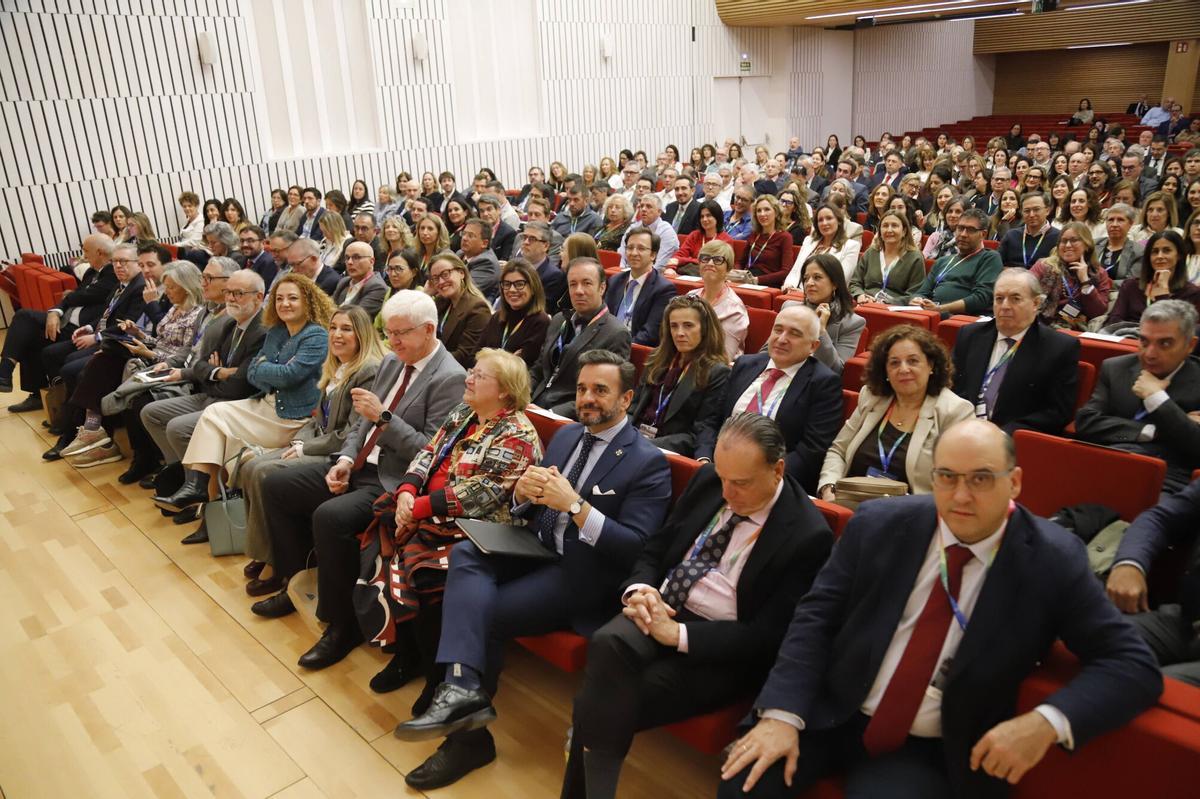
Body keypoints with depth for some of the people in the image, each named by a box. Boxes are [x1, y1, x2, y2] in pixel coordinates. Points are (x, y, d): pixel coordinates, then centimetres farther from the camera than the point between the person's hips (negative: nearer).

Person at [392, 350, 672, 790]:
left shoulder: (648, 462, -10)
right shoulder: (565, 435, 12)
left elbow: (635, 549, -18)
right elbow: (524, 511, 15)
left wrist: (574, 504, -26)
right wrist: (523, 490, -11)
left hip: (583, 576, -6)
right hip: (537, 551, 7)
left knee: (484, 612, -19)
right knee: (465, 554, -21)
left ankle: (469, 734, -2)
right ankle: (462, 687, -32)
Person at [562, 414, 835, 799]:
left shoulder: (808, 536, -13)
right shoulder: (707, 479, 4)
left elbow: (767, 636, -14)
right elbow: (655, 548, 11)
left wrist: (679, 634, -21)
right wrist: (639, 589, -11)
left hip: (720, 651, -5)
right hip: (660, 609, 5)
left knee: (613, 701, -27)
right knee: (607, 644, -29)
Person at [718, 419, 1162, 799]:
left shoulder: (1051, 560, -9)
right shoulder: (878, 524, -5)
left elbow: (1133, 664, -7)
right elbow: (815, 616, -4)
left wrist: (1047, 721, -24)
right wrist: (782, 714, -16)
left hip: (930, 752, 0)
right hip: (830, 714, 1)